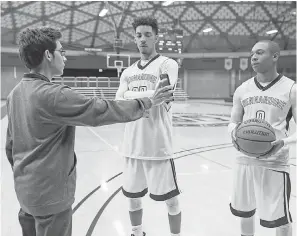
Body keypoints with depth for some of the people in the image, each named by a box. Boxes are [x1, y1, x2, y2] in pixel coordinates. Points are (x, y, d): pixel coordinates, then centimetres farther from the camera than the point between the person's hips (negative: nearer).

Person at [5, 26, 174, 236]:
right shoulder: (53, 95, -24)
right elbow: (103, 110, -24)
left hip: (26, 189, 8)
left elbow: (11, 143, 11)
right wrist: (149, 102, -13)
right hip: (51, 193, -8)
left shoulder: (16, 93, 3)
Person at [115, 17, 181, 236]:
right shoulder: (128, 71, 13)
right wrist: (150, 96, -15)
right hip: (132, 144, 6)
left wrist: (131, 95, -7)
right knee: (133, 196, 18)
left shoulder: (167, 64, -3)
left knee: (170, 199, 8)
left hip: (158, 145, -5)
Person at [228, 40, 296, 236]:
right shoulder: (242, 90, 6)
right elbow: (233, 123, 12)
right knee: (245, 212, 18)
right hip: (246, 160, 4)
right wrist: (234, 132, -11)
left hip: (275, 163, -3)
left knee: (281, 219, 8)